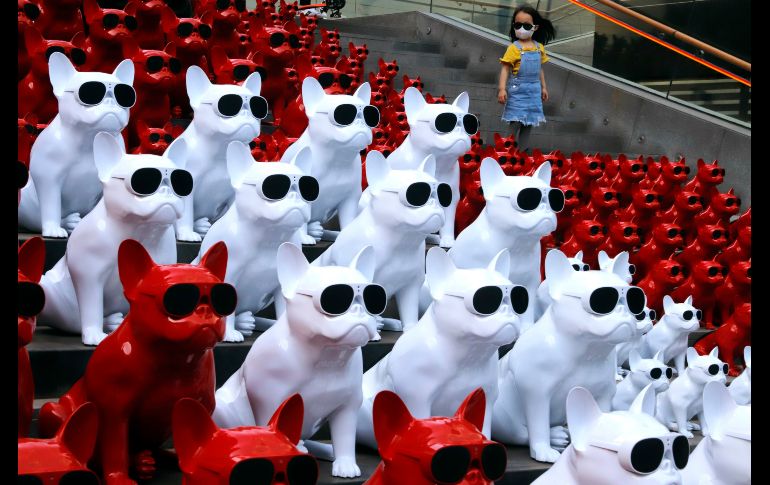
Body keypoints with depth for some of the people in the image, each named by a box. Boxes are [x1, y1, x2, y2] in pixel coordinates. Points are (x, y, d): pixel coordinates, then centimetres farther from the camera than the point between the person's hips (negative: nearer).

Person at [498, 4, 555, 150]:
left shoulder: (539, 47, 5)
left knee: (528, 122, 10)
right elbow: (505, 69, -13)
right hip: (518, 90, -5)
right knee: (516, 123, -7)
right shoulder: (514, 48, -11)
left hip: (533, 91, 6)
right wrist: (502, 89, -21)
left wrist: (543, 87, 17)